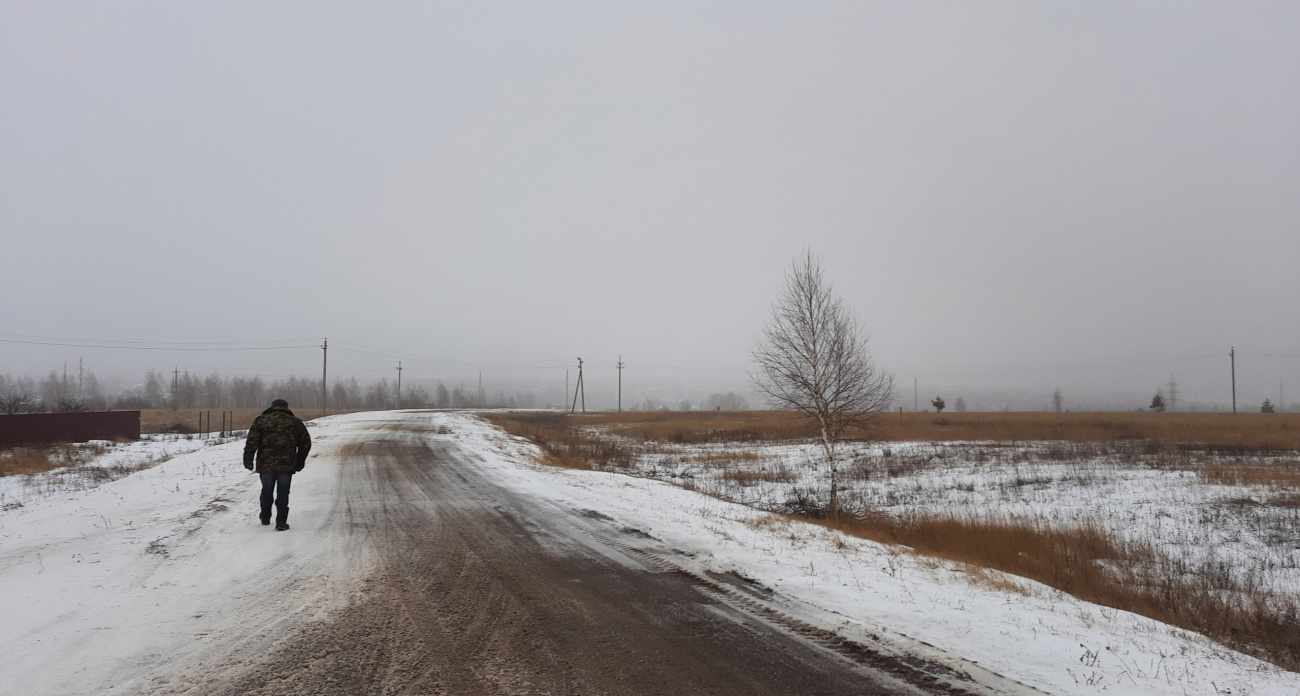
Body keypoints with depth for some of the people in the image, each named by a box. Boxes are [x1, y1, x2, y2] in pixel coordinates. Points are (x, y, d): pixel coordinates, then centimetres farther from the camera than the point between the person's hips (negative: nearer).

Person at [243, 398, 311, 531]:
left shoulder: (261, 420, 6)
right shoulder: (295, 422, 10)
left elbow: (252, 442, -3)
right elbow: (306, 443, 10)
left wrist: (248, 460, -2)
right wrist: (300, 462, 18)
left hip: (266, 464, 1)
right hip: (286, 464, -1)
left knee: (267, 491, 18)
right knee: (283, 493, 5)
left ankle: (265, 517, 33)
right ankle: (281, 522, 0)